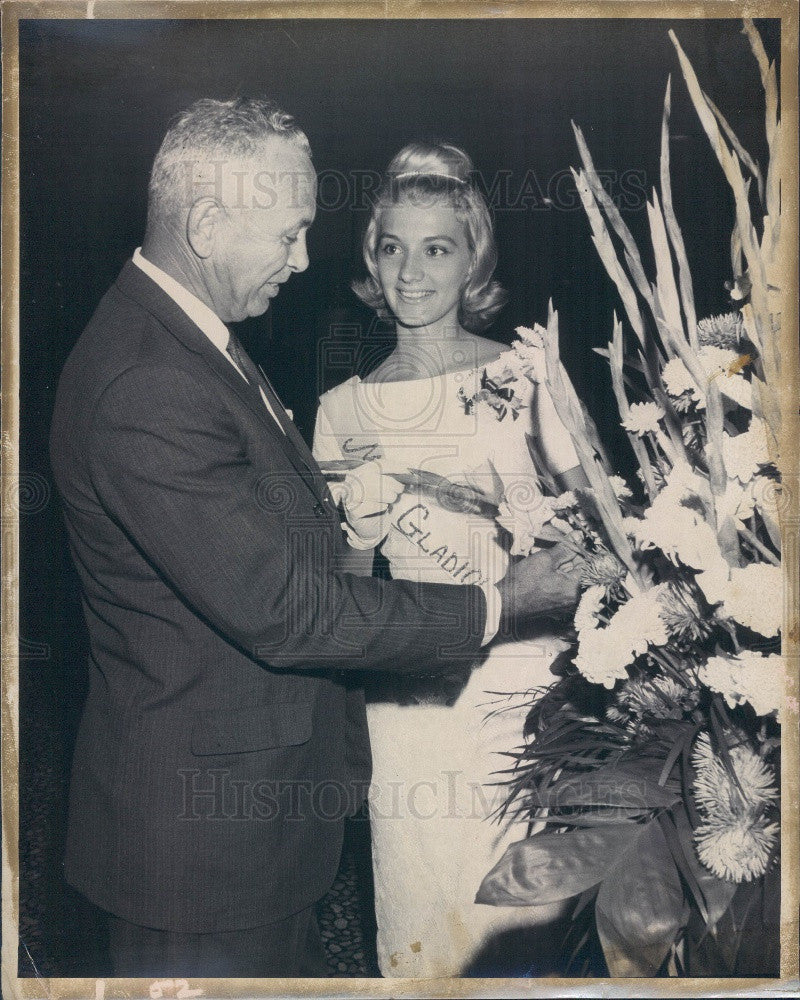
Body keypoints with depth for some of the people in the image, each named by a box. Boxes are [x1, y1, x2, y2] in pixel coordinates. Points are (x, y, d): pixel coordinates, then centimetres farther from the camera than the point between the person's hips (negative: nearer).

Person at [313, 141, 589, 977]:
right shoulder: (345, 409, 4)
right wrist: (361, 530, -14)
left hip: (530, 683, -1)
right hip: (412, 699, 2)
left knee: (538, 915, 9)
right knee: (425, 916, 10)